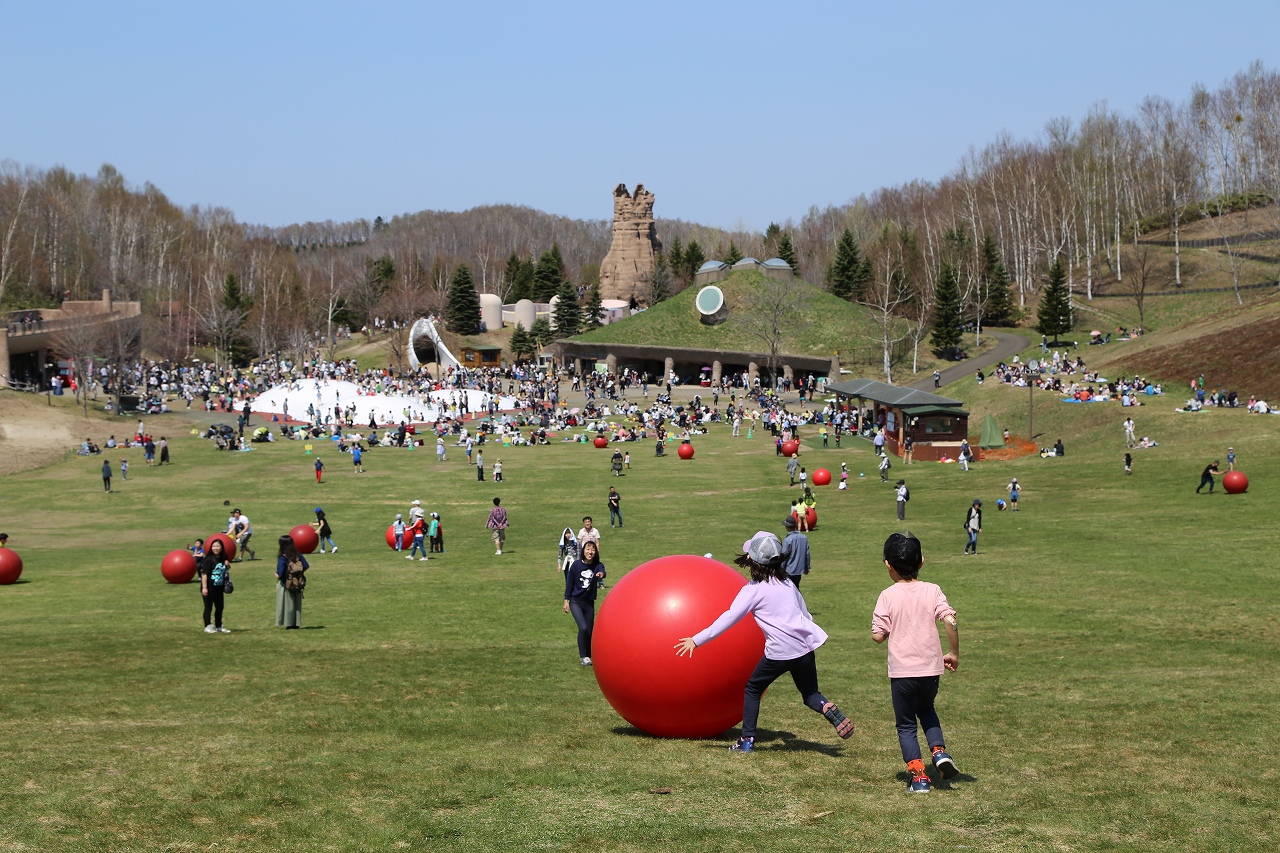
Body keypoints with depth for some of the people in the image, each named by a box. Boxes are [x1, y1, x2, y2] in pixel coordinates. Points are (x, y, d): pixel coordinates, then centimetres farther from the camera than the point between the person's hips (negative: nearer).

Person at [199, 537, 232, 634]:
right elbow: (204, 573, -18)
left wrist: (227, 566, -1)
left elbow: (225, 573, 21)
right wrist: (204, 587, -24)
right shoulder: (208, 559, -13)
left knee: (219, 607, 14)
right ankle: (207, 627, 8)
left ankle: (218, 627, 25)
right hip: (209, 588, -7)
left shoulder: (223, 559, 6)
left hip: (219, 588, 7)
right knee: (208, 607, 0)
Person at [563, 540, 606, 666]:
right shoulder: (576, 564, -9)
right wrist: (566, 600, -2)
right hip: (576, 602, -3)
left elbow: (602, 571, -31)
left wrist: (601, 574, -54)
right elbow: (569, 583, -2)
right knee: (583, 628, -18)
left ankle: (588, 655, 27)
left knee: (589, 631, 8)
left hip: (589, 603, 3)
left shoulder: (598, 565, -7)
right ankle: (583, 656, -6)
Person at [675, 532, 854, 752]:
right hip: (805, 646, 5)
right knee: (810, 693, 19)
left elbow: (728, 619, -10)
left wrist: (697, 640, -8)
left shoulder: (753, 590, -5)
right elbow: (806, 615, 20)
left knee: (753, 690, 15)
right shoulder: (788, 584, 13)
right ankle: (828, 709, -14)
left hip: (779, 651, -5)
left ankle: (747, 740, 12)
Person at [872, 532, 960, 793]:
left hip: (902, 671, -3)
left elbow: (878, 636, -10)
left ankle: (919, 776, 1)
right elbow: (950, 621, -13)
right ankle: (939, 752, 9)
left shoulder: (888, 596, -8)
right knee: (926, 709, 29)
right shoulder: (932, 591, -3)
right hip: (931, 667, 3)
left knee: (906, 725, 10)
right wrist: (953, 653, 0)